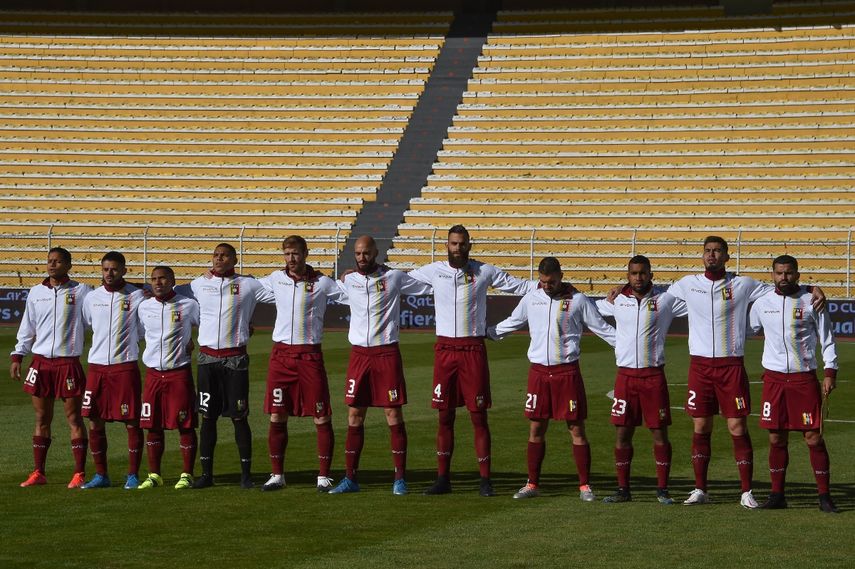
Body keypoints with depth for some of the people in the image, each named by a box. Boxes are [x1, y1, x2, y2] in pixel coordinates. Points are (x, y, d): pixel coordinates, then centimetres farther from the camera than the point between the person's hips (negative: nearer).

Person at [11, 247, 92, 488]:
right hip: (41, 362, 4)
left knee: (73, 418, -1)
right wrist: (17, 357, 10)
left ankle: (79, 474, 3)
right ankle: (38, 473, 15)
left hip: (69, 363, -4)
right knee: (42, 419, 9)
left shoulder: (81, 291, -2)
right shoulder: (36, 292, 9)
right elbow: (27, 328, 14)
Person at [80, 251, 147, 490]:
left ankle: (133, 475, 8)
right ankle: (101, 475, 15)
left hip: (125, 366, -4)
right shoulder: (92, 297, 9)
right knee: (94, 422, 5)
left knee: (132, 422, -1)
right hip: (96, 366, 4)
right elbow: (84, 326, 22)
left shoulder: (136, 296, -2)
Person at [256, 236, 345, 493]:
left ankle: (323, 476, 6)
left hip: (310, 355, -3)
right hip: (281, 354, 3)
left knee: (322, 418, -2)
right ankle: (277, 475, 13)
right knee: (277, 417, 3)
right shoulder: (276, 279, 9)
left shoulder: (321, 283, -1)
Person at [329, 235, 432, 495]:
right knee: (354, 416, 4)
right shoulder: (347, 281, 7)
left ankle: (400, 478, 4)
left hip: (387, 352, -3)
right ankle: (350, 478, 11)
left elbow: (430, 286, 2)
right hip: (359, 354, 3)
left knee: (394, 414, -2)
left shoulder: (394, 277, -2)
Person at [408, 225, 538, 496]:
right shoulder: (434, 271, 5)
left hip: (473, 349, -2)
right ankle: (443, 478, 12)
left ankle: (485, 479, 4)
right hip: (445, 349, 2)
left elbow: (517, 285, 5)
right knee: (445, 416, 6)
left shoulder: (484, 272, 0)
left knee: (479, 415, -1)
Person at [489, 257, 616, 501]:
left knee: (576, 428, -1)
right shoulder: (531, 298, 7)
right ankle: (532, 484, 16)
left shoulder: (578, 300, -1)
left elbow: (601, 327, 5)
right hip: (538, 371, 3)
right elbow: (512, 322, 22)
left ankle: (585, 486, 5)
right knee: (536, 428, 6)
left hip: (567, 371, -3)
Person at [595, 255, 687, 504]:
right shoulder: (616, 301, 6)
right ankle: (623, 489, 12)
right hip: (625, 375, 2)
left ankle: (662, 489, 8)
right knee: (622, 433, 3)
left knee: (660, 433, 0)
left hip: (654, 375, -2)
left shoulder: (665, 299, 0)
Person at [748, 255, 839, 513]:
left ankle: (824, 496, 3)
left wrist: (830, 372, -6)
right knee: (776, 439, 4)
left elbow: (827, 339, 2)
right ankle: (777, 495, 13)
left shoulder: (811, 301, -1)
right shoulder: (762, 303, 6)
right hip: (773, 378, 2)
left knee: (814, 438, -4)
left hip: (805, 377, -2)